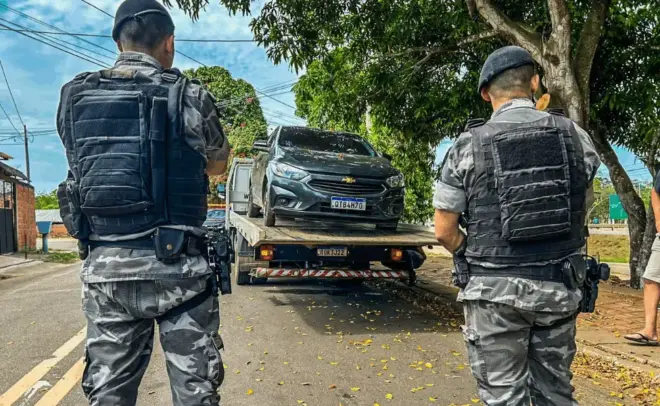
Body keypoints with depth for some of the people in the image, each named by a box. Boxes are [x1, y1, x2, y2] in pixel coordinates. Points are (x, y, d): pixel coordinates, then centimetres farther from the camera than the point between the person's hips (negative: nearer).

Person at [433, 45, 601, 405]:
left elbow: (445, 231, -7)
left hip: (495, 290, -3)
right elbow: (580, 215, 10)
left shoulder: (467, 146, -8)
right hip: (559, 287, 3)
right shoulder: (574, 136, 0)